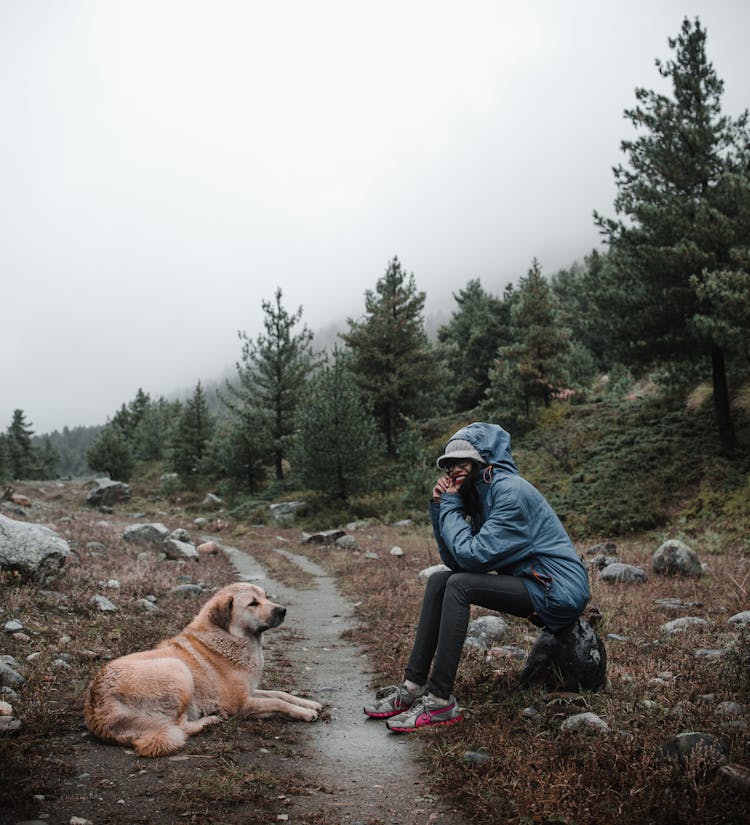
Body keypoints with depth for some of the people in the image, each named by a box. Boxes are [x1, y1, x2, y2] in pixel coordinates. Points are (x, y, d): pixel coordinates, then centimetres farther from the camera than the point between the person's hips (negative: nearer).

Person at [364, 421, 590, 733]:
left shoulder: (511, 491, -19)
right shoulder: (482, 494, 11)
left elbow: (472, 556, -23)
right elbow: (454, 560, 6)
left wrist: (451, 504, -13)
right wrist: (440, 506, -2)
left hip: (558, 591, -10)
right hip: (529, 582, 10)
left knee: (459, 585, -23)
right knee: (438, 580, 2)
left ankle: (440, 701, -20)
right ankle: (414, 686, 0)